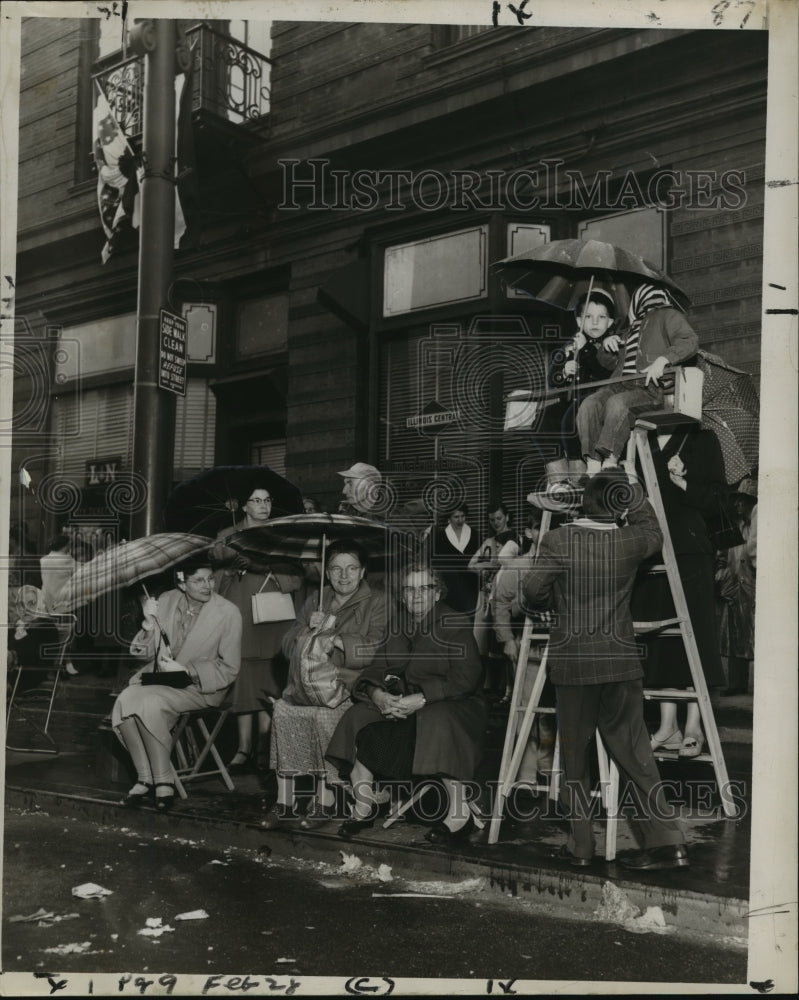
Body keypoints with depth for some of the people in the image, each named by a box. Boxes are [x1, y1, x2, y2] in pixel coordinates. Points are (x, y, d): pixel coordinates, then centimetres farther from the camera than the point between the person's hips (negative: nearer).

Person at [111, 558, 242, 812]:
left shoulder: (228, 613, -10)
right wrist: (149, 624, -12)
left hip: (200, 687, -4)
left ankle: (163, 781, -17)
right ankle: (145, 777, -10)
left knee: (150, 704, -32)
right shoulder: (166, 601, 1)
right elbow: (143, 654, 7)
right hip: (157, 676, 5)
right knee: (124, 703, -25)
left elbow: (228, 669, -7)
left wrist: (187, 671, -18)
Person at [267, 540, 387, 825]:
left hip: (350, 683, -4)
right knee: (283, 709, -22)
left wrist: (336, 640, -13)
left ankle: (325, 797, -19)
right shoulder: (316, 601, 22)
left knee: (325, 713, -32)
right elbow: (288, 646, 16)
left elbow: (378, 649, -9)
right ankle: (283, 798, -15)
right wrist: (309, 628, -3)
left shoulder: (377, 604, 7)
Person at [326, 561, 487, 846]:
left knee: (437, 722, -38)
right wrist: (376, 694, -16)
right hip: (403, 702, 6)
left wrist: (421, 699, -26)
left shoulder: (455, 625, -6)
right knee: (358, 718, -15)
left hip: (453, 704, -5)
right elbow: (378, 667, 9)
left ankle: (459, 814, -28)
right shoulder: (398, 626, 11)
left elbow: (466, 677, -17)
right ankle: (363, 808, -8)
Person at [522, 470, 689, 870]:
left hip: (571, 664, -2)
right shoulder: (630, 542, -2)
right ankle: (666, 841, 5)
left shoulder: (557, 541, -8)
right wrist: (632, 492, 25)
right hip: (621, 662, 2)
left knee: (574, 756, 9)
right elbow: (653, 530, 20)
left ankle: (580, 845, 15)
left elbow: (533, 591, -7)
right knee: (634, 752, 7)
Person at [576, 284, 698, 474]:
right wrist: (607, 346, 17)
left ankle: (609, 463, -42)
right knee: (589, 405, -23)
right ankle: (592, 466, -33)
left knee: (617, 403, -37)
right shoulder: (633, 329, 35)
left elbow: (690, 342, -5)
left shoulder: (667, 316, 13)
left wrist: (662, 360, -20)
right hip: (621, 385, 7)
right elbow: (610, 362, 40)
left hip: (650, 387, -7)